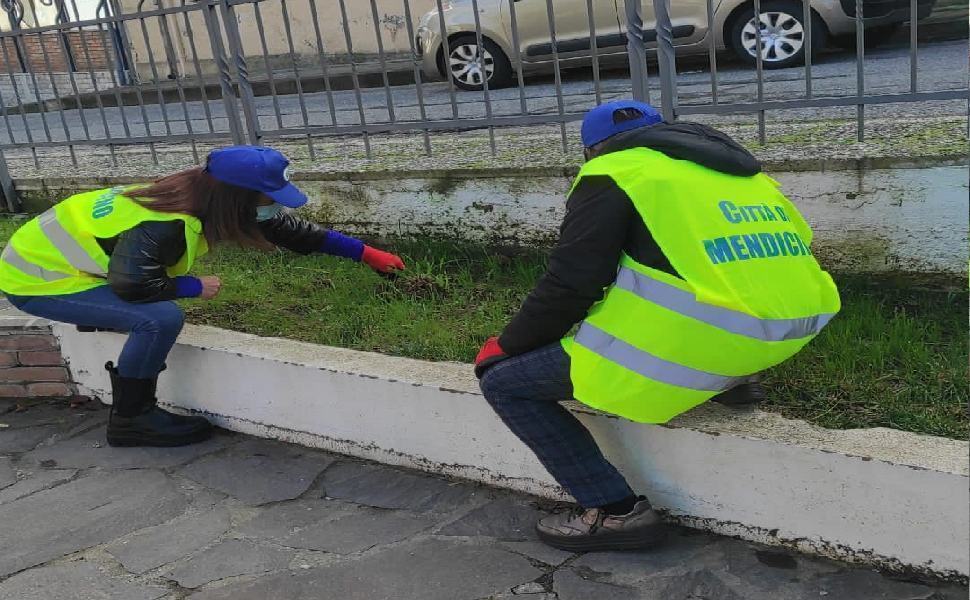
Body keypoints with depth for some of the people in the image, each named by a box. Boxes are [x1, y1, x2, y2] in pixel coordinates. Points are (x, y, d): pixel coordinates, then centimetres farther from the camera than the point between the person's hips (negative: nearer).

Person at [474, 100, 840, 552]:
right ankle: (727, 379, 20)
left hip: (697, 342, -8)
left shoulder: (611, 174, 3)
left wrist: (505, 345, 10)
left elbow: (570, 286, -5)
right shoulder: (734, 171, 24)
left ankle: (616, 511, 0)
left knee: (504, 383, 5)